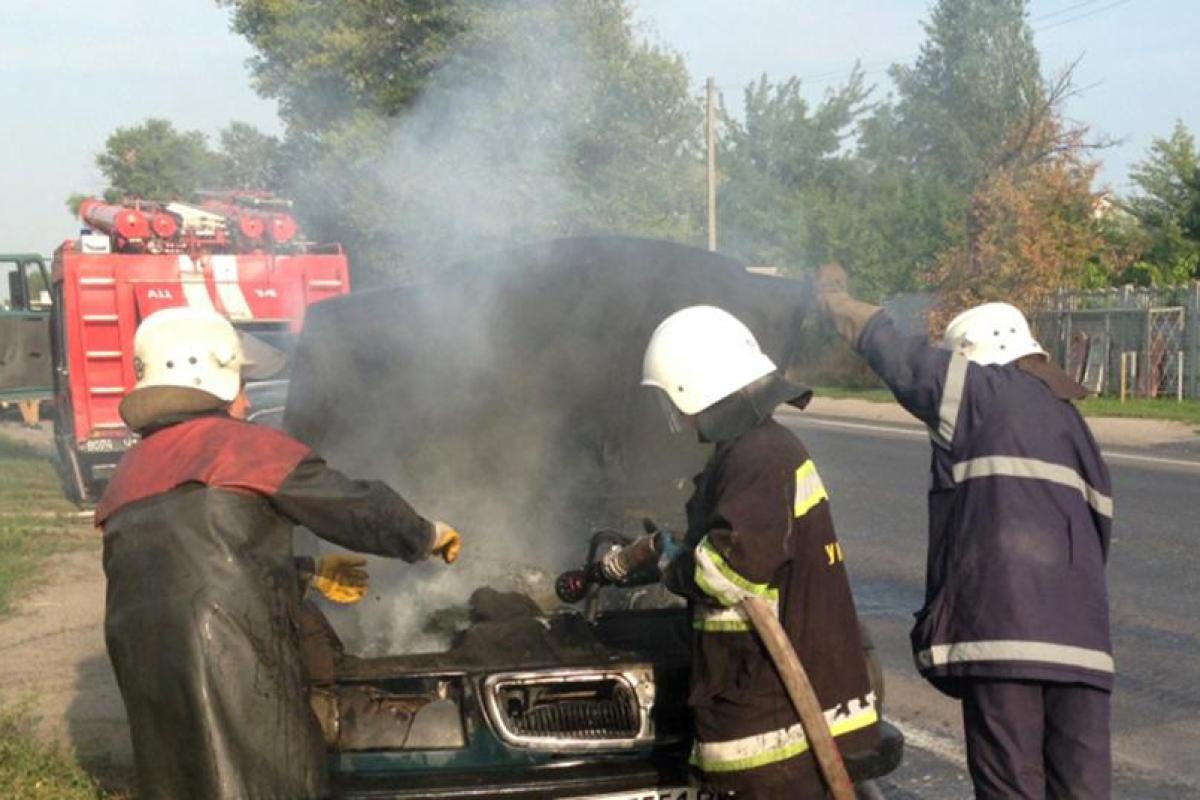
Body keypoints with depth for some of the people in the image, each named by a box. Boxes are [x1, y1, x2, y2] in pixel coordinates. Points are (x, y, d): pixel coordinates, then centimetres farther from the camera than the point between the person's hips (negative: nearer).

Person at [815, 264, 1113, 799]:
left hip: (1003, 622, -6)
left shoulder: (980, 391, 3)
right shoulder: (1071, 423, 22)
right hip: (1080, 632, 7)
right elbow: (1100, 523, 22)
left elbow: (891, 349, 13)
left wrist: (835, 298, 30)